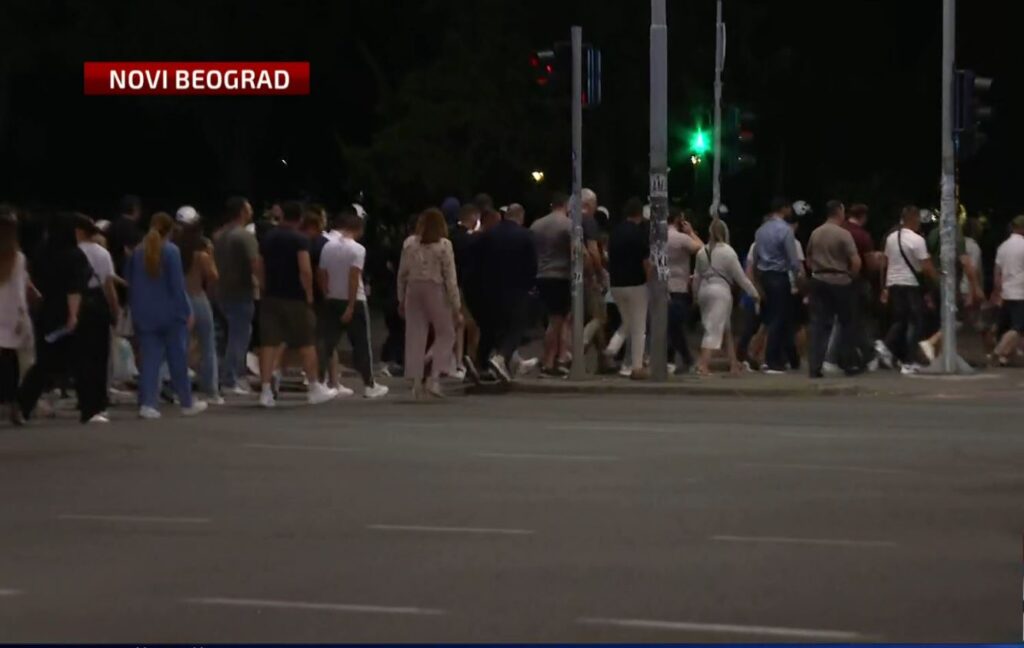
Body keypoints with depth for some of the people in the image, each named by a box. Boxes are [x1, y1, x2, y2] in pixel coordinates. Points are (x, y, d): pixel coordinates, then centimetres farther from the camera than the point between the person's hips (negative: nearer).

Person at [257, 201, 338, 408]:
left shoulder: (268, 238, 9)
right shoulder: (300, 239, -9)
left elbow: (262, 269, 13)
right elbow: (305, 270, -19)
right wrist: (309, 295, -9)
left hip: (271, 297, 5)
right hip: (294, 298, -5)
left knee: (269, 343, 2)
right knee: (307, 344, 7)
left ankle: (266, 391, -4)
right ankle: (315, 389, 15)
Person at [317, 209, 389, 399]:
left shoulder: (328, 247, 4)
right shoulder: (357, 249, -12)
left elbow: (321, 274, 6)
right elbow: (354, 278, -18)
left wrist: (327, 295, 17)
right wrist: (351, 307, -18)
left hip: (332, 300, 5)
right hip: (353, 301, -5)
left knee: (328, 342, 6)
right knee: (361, 344, 3)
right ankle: (369, 385, 8)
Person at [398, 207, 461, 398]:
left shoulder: (409, 244, 3)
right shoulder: (443, 245, -8)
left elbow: (402, 274, 6)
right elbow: (450, 277, -8)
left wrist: (401, 299, 16)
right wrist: (456, 305, -2)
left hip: (413, 290, 4)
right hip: (435, 290, -3)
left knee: (415, 337, 7)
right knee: (445, 334, 10)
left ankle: (417, 382, 6)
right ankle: (434, 378, -2)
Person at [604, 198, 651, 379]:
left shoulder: (615, 232, 7)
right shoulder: (640, 233, -12)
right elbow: (646, 262, -13)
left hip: (616, 284, 6)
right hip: (636, 284, -6)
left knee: (627, 323, 22)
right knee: (638, 328, 3)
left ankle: (612, 348, -2)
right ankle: (636, 367, 1)